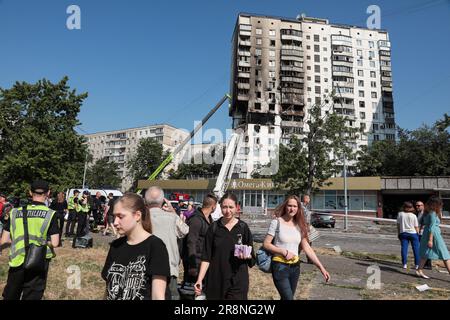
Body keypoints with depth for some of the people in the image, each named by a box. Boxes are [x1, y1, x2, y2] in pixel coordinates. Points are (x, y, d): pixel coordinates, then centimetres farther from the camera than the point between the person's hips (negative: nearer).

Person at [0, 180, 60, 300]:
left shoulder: (15, 212, 0)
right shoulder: (50, 214, -9)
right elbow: (54, 243, -13)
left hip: (17, 262, 3)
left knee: (10, 296, 23)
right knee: (32, 296, 11)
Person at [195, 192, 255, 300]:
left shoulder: (243, 227, -1)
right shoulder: (214, 227, 0)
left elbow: (251, 255, 5)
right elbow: (206, 257, 0)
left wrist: (246, 256, -17)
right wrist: (200, 280, -8)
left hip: (237, 280, -1)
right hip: (216, 280, 1)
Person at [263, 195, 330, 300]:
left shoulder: (300, 225, 4)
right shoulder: (276, 222, -9)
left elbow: (307, 248, 2)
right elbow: (266, 244, -9)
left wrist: (321, 267, -4)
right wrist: (284, 252, -18)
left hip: (295, 267, 5)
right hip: (280, 266, -5)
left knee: (286, 297, 16)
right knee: (288, 298, -11)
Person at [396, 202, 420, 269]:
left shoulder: (400, 214, -2)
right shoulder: (414, 216, -6)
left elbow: (398, 225, 4)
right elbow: (416, 227, -3)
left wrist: (399, 233, 14)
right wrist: (418, 234, 10)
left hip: (403, 233, 1)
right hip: (413, 233, -1)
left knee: (404, 248, 4)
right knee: (416, 249, 8)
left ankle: (404, 264, 5)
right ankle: (417, 264, 13)